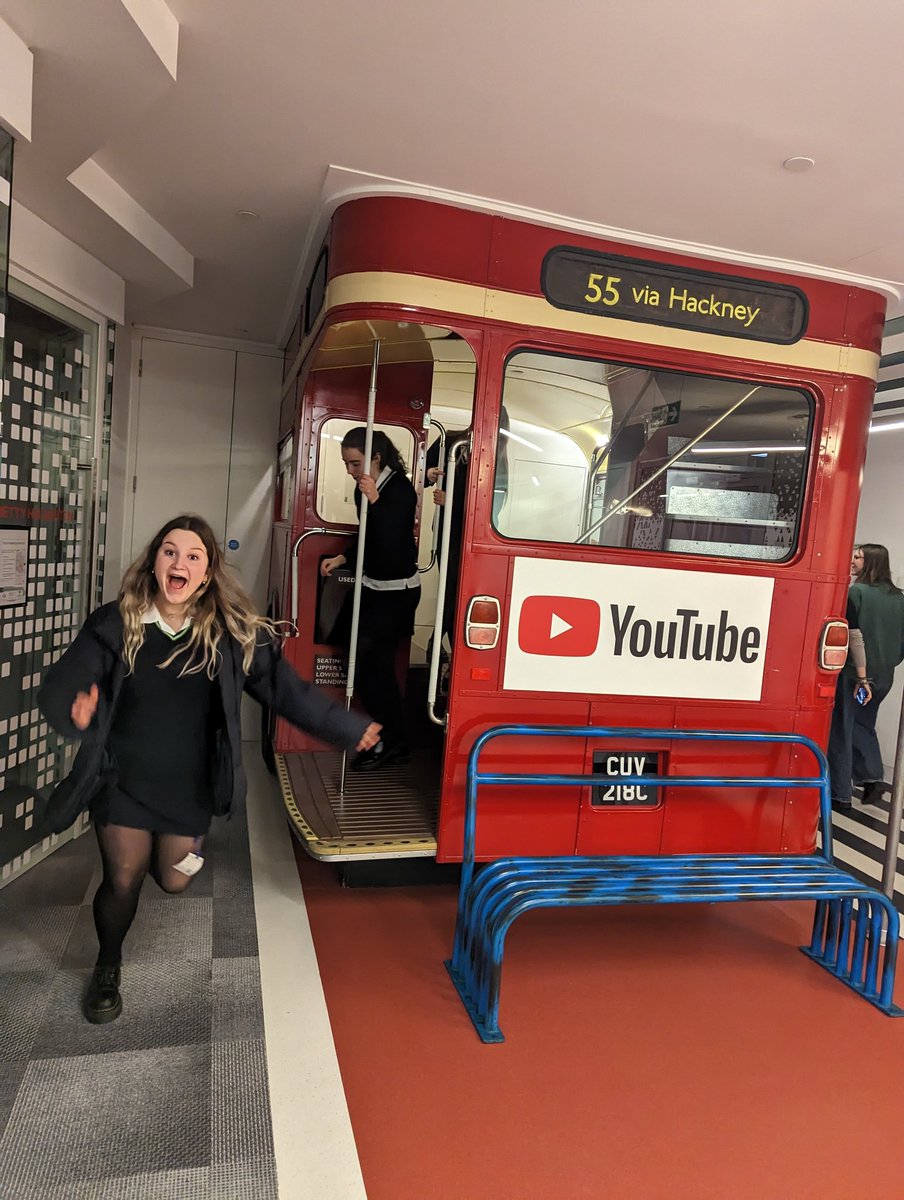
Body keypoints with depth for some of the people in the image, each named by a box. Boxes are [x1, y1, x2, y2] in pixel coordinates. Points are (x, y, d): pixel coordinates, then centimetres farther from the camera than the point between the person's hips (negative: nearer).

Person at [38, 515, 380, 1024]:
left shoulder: (234, 633, -13)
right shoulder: (115, 624, -13)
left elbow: (287, 689, -7)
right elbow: (60, 685, -15)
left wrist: (349, 728, -6)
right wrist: (74, 710, -40)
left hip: (190, 787, 1)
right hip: (124, 782, 0)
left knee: (174, 880, 13)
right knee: (123, 881, 7)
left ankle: (189, 842, 52)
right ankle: (107, 969, 38)